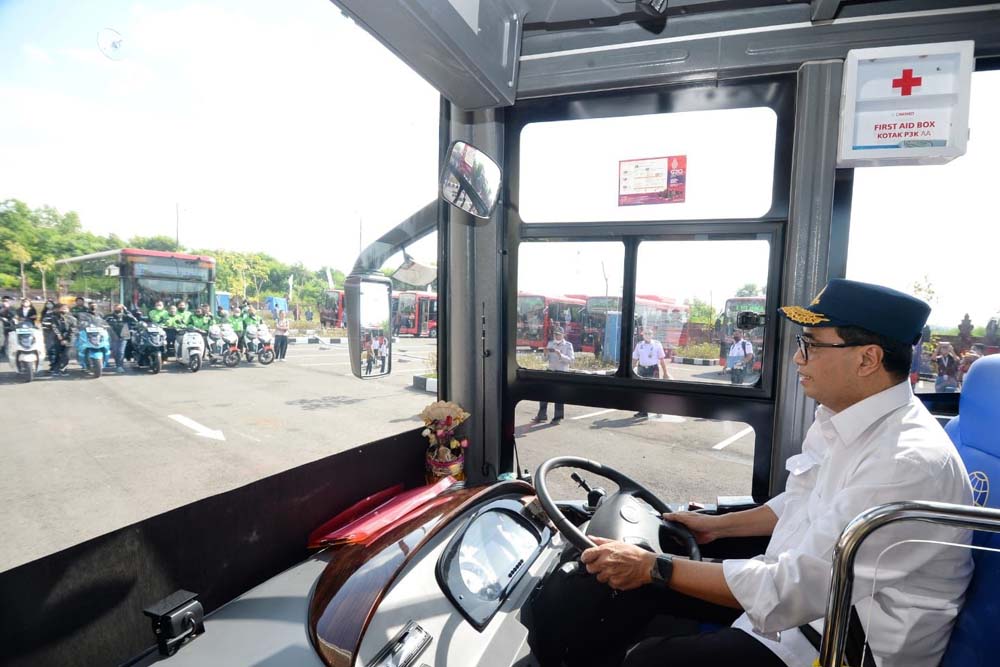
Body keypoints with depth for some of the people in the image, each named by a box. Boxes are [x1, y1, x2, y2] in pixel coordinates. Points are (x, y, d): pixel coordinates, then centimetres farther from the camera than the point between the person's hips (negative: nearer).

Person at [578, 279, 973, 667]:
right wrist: (717, 526, 16)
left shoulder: (910, 463, -29)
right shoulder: (840, 419, 0)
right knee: (642, 586, 5)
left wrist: (655, 569, -26)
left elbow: (795, 589, -29)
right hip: (801, 578, 8)